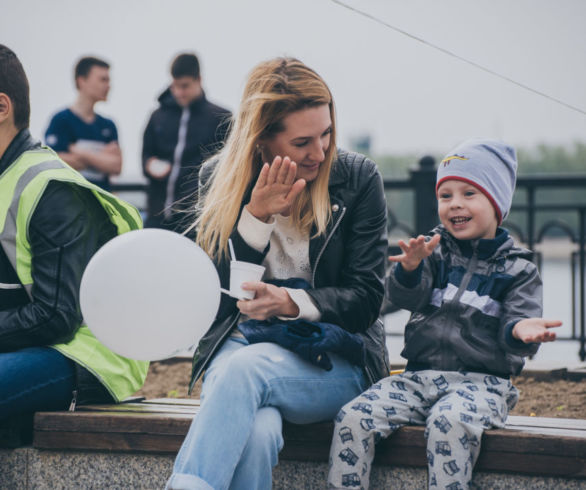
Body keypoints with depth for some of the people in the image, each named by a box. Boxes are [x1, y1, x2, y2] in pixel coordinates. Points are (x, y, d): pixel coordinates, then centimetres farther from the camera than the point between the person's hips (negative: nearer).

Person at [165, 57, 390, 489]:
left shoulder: (357, 178, -2)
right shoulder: (220, 179, 3)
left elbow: (365, 297, -3)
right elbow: (215, 293, -3)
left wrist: (291, 303, -22)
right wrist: (257, 216, -17)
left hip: (335, 358, -1)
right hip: (239, 345, 1)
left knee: (246, 368, -36)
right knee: (255, 434, -36)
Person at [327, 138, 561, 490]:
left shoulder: (516, 269, 6)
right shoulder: (436, 252, 12)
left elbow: (516, 321, -3)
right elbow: (406, 297, -3)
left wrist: (520, 330, -29)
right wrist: (410, 268, -27)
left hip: (480, 381, -3)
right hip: (420, 376, 3)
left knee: (449, 421, -37)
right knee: (353, 417, -18)